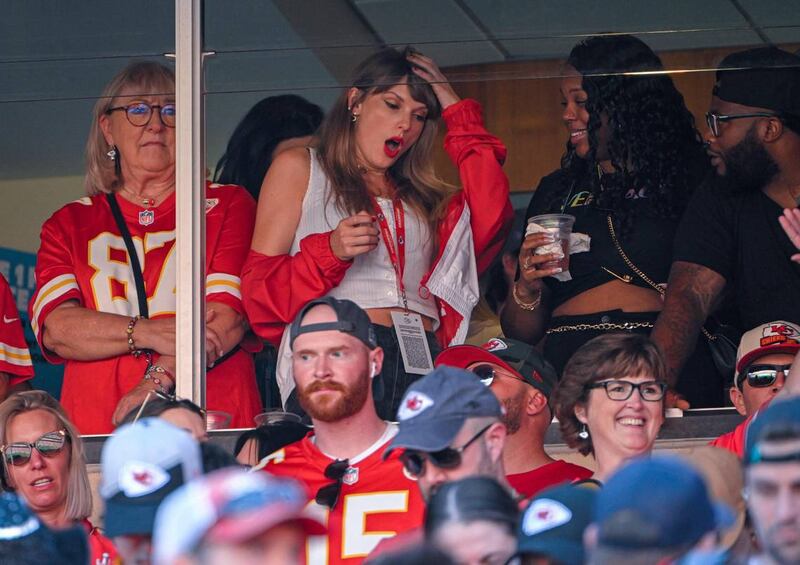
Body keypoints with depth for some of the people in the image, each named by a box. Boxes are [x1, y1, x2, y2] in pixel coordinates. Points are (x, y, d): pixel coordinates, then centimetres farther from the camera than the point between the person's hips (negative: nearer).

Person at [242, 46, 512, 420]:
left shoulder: (421, 196, 30)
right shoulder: (299, 169, 19)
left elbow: (490, 220, 8)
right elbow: (259, 287, 10)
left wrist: (459, 114, 17)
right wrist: (330, 251, -10)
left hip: (422, 364, 4)